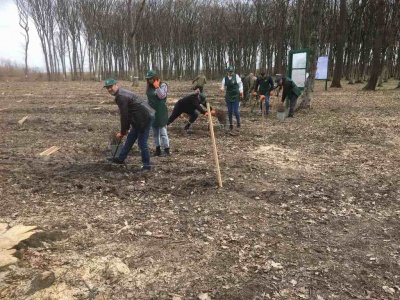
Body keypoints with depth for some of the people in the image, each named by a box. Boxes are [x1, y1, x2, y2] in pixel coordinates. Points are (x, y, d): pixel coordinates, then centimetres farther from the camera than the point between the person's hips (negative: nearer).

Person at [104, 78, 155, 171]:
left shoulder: (121, 96, -18)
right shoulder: (121, 94, 15)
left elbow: (124, 116, -17)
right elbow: (127, 114, 20)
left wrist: (122, 132, -7)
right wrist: (126, 128, 20)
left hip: (145, 117, -11)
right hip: (140, 118, 11)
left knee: (142, 142, -5)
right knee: (130, 138, 19)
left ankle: (147, 166, 8)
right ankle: (120, 158, 32)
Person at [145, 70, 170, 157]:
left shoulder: (163, 85, -6)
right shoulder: (149, 87, 12)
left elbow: (162, 96, -18)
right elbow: (148, 98, 17)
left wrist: (157, 87, -16)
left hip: (161, 112, -7)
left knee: (163, 131, -6)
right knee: (155, 132, 10)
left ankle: (166, 150, -1)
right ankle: (158, 149, 18)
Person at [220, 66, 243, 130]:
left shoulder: (236, 76, -4)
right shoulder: (225, 78, 2)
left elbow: (240, 84, 4)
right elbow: (223, 86, 5)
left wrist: (241, 92, -3)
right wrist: (222, 89, -18)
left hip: (236, 97, -2)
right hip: (228, 97, 3)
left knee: (235, 111, -7)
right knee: (229, 111, 6)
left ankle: (238, 122, 18)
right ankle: (230, 124, 22)